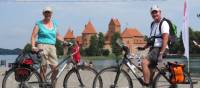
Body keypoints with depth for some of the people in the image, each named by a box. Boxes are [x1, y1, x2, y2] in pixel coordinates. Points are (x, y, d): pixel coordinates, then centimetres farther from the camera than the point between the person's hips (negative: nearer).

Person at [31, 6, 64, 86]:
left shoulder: (54, 23, 18)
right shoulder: (39, 24, 4)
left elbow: (57, 35, 23)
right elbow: (33, 36, -1)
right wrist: (33, 46, -15)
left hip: (52, 47, 4)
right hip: (42, 46, -4)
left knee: (55, 69, -4)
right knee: (43, 68, -5)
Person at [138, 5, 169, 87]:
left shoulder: (163, 23, -8)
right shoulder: (153, 24, 19)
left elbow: (165, 39, -18)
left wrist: (161, 54, -26)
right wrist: (144, 47, 14)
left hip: (159, 49, -9)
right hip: (153, 49, 9)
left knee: (144, 62, -26)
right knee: (150, 69, 8)